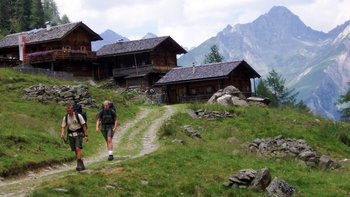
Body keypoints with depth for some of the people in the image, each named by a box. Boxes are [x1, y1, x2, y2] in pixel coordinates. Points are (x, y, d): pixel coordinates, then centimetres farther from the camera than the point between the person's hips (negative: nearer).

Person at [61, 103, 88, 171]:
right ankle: (81, 165, 18)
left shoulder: (78, 116, -7)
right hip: (71, 135, 4)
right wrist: (62, 134, -15)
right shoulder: (65, 117, 4)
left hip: (78, 134, -4)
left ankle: (79, 164, -21)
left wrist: (86, 135, -9)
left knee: (78, 148, -18)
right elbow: (63, 127, 6)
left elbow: (84, 125, -6)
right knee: (75, 150, 7)